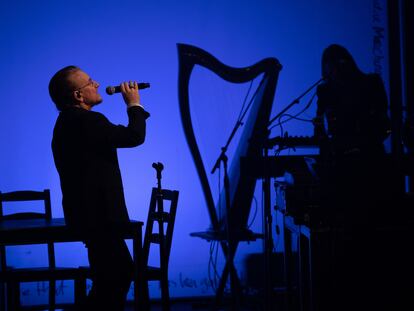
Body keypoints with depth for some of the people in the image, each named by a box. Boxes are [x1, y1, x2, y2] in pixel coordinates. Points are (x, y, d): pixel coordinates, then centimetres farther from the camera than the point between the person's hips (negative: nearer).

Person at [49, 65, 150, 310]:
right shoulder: (84, 120, -20)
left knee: (121, 272, 17)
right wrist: (134, 104, -7)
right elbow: (134, 136, -19)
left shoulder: (69, 120, 15)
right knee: (115, 275, -5)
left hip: (91, 212, 11)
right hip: (96, 214, -11)